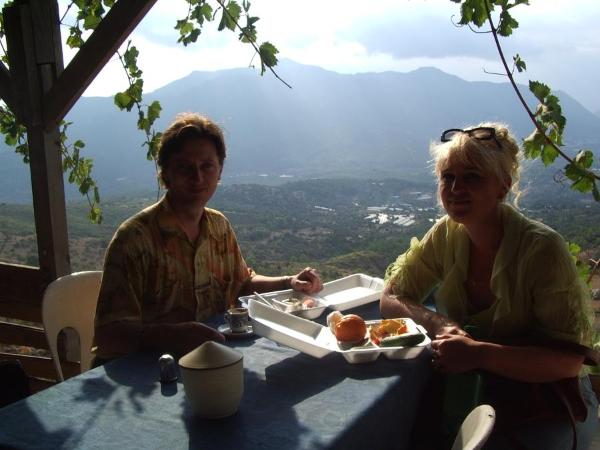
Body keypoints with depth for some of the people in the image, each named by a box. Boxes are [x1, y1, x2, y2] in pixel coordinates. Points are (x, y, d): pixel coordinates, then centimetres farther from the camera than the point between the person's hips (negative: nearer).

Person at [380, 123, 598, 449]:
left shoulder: (542, 248, -20)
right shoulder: (447, 234, -6)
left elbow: (568, 360, -20)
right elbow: (391, 299, -1)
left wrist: (478, 353, -34)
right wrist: (437, 324, -21)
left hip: (546, 406, -4)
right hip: (472, 389, 4)